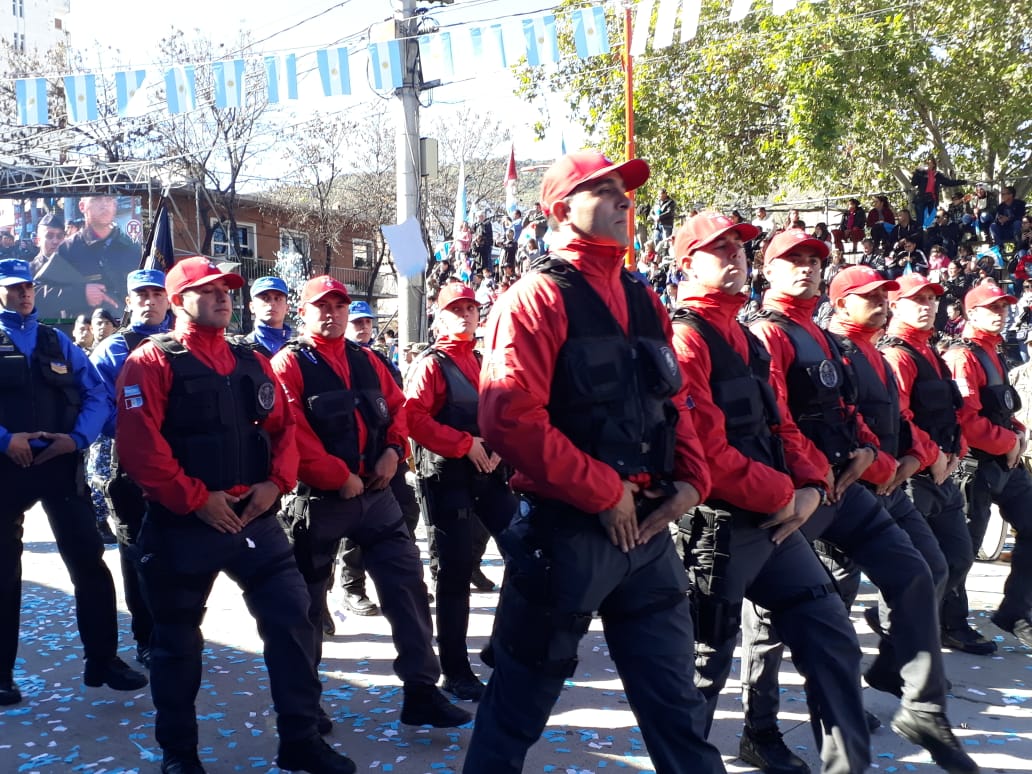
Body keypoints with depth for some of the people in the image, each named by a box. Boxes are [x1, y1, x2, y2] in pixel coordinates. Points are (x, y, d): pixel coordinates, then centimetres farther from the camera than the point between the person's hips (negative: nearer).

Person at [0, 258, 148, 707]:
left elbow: (96, 395, 6)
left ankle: (103, 660, 11)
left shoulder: (58, 342, 12)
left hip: (60, 463, 2)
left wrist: (77, 438, -10)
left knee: (89, 562, -1)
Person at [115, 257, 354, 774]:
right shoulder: (152, 361, -7)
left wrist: (276, 482, -4)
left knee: (291, 620, 2)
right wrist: (196, 499, -18)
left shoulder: (251, 362, 12)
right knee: (177, 638, 10)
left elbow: (283, 425, 13)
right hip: (181, 525, -5)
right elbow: (139, 443, -17)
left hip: (254, 517, 5)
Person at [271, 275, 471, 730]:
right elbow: (292, 433, -16)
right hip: (320, 499, -5)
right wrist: (339, 477, -18)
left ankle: (421, 691, 8)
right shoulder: (289, 364, -7)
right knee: (308, 597, 9)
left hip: (375, 493, 5)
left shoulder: (366, 360, 12)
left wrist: (393, 450, -5)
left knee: (408, 585, 1)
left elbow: (398, 407, 14)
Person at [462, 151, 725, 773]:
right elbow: (508, 418, -21)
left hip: (649, 526, 7)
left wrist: (691, 481, 0)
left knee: (675, 699, 15)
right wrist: (603, 491, -17)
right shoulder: (538, 297, -10)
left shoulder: (644, 301, 12)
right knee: (523, 695, 10)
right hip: (566, 529, -6)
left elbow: (674, 402, 17)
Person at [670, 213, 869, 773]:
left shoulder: (745, 338, 16)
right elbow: (705, 446, -22)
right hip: (719, 524, -9)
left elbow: (776, 422, 16)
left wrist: (809, 485, -1)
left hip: (775, 519, 9)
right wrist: (781, 495, -14)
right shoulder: (685, 336, -14)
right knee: (708, 661, 5)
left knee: (831, 635, 10)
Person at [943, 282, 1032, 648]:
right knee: (964, 545, 0)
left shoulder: (992, 353, 17)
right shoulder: (962, 356, -13)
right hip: (976, 463, -9)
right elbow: (966, 419, -23)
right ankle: (951, 620, 15)